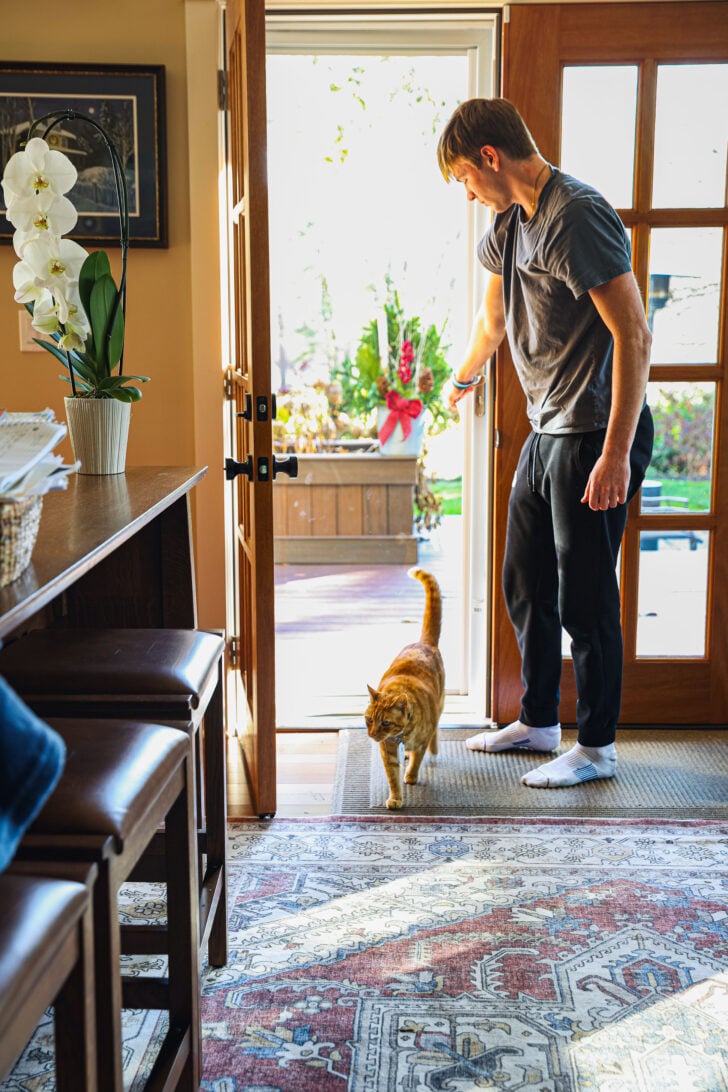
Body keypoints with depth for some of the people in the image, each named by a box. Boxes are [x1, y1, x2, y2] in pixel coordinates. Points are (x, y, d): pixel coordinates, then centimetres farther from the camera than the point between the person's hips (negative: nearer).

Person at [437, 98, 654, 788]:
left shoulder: (576, 216, -18)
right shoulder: (510, 224, 13)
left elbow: (632, 332, -23)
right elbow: (492, 321, 32)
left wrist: (616, 452, -26)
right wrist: (463, 378, 49)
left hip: (596, 436, -10)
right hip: (546, 433, 10)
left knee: (584, 596, -2)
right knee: (525, 584, 15)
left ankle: (596, 746, 14)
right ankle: (538, 723, 31)